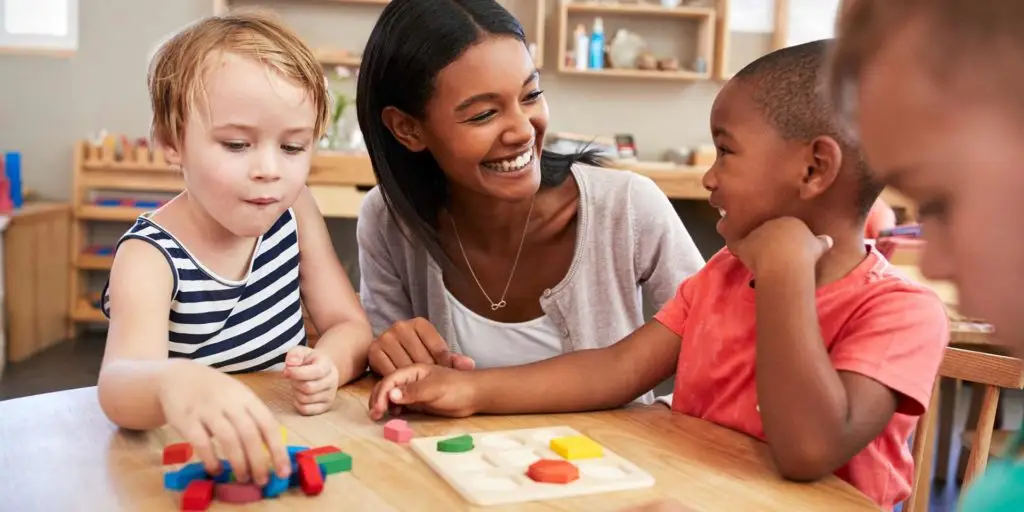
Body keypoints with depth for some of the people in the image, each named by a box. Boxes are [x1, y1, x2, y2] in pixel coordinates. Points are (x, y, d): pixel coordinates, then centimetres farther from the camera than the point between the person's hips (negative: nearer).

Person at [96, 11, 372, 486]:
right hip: (194, 458, -3)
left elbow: (349, 324, -1)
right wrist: (173, 383, -55)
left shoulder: (294, 209, -2)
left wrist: (327, 364, -23)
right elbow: (121, 381, -32)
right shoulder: (150, 256, -16)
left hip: (287, 443, 4)